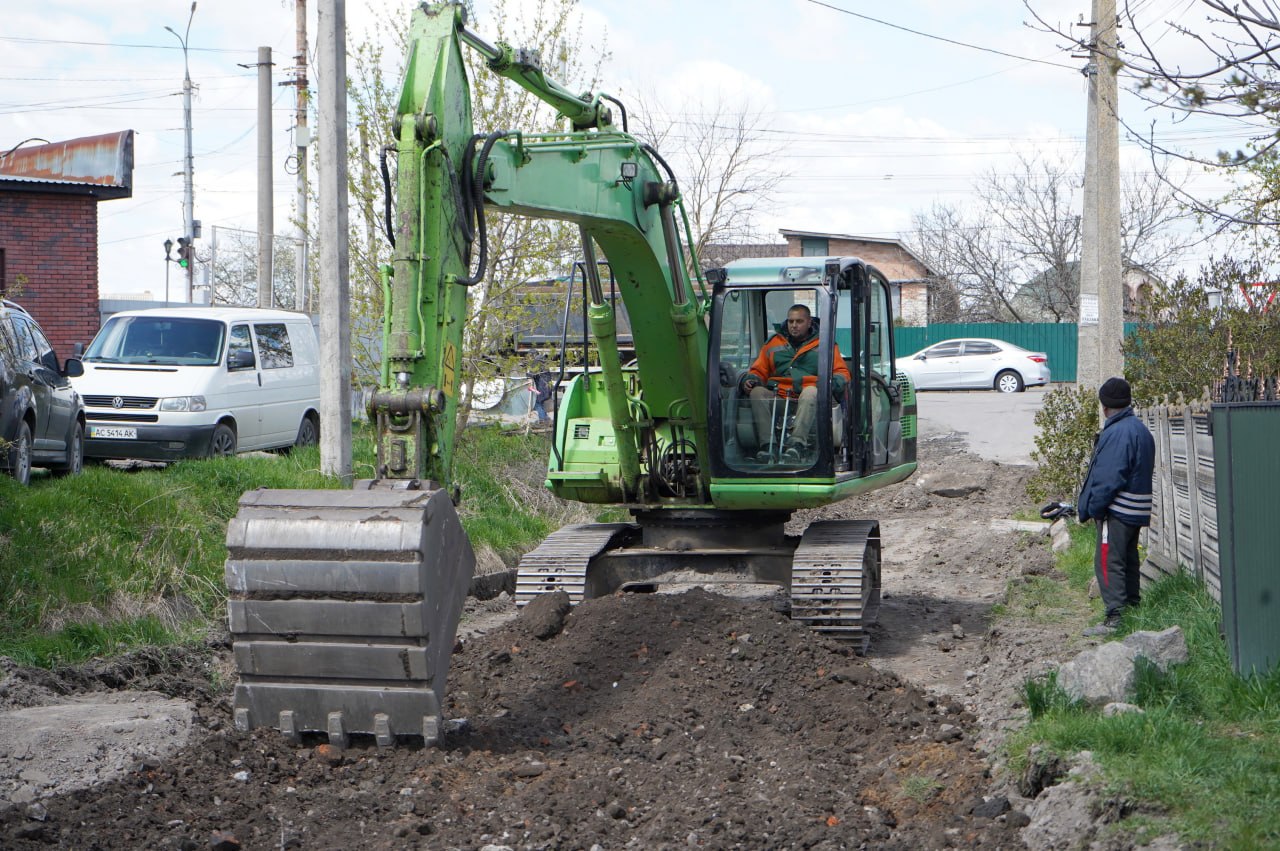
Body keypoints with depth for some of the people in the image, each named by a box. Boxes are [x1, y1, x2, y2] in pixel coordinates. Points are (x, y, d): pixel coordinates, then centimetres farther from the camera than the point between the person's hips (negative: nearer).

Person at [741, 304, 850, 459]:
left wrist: (835, 382, -11)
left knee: (811, 392, -39)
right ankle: (767, 444, -39)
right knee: (757, 392, -30)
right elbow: (758, 370, 25)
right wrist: (750, 379, 2)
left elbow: (842, 372, 13)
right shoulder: (774, 343, 26)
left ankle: (798, 443, -50)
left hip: (807, 397, -2)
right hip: (777, 397, 2)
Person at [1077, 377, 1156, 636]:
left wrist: (1092, 508, -13)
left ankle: (1115, 618, -12)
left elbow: (1108, 477, -22)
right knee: (1128, 560, 18)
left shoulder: (1117, 433, -19)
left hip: (1117, 510, -10)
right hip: (1137, 511, 10)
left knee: (1108, 561, -9)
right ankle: (1132, 608, 26)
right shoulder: (1141, 429, 13)